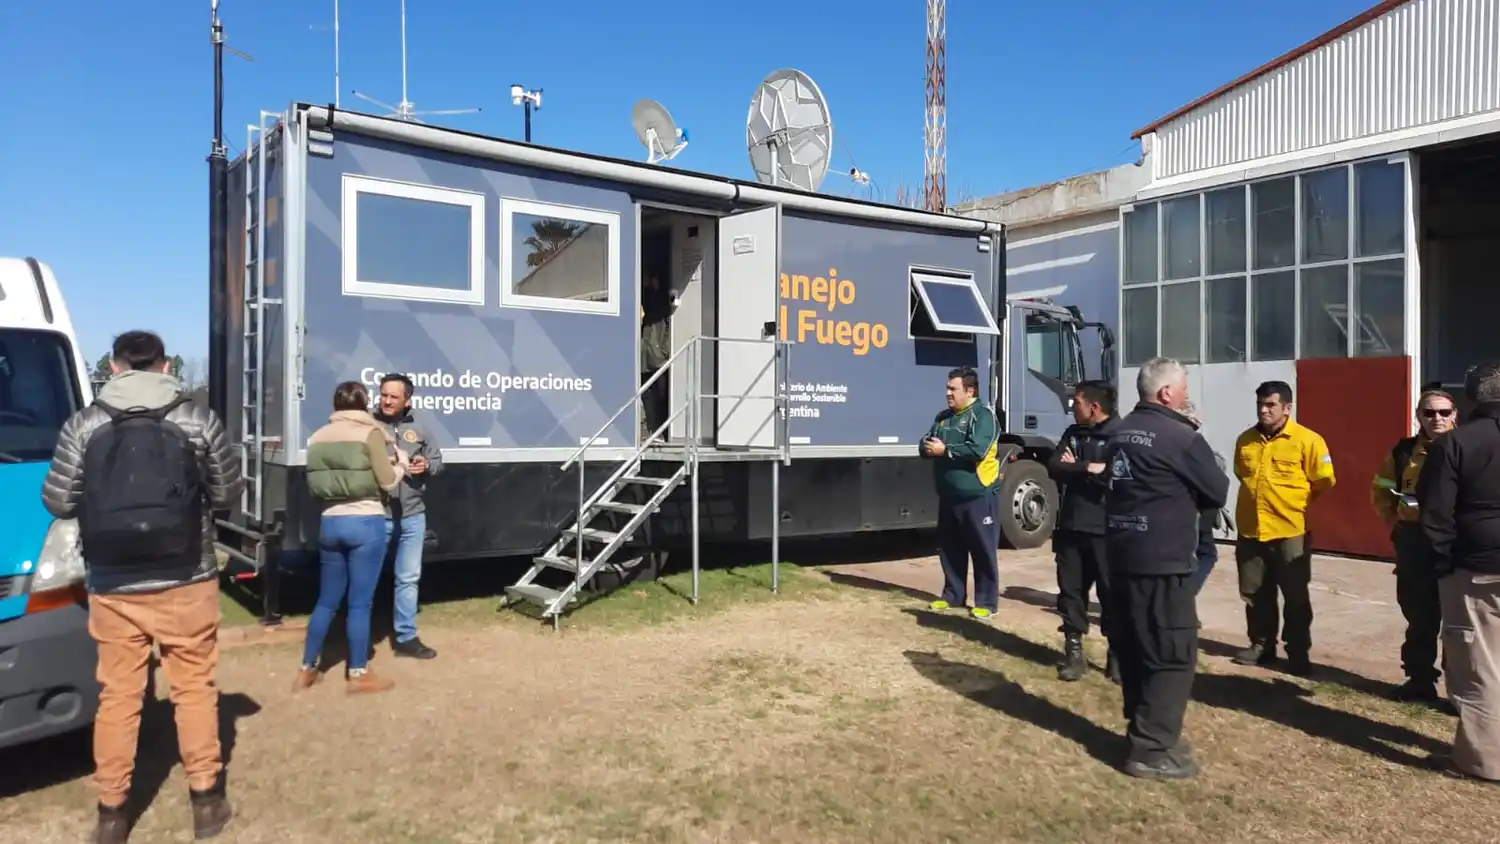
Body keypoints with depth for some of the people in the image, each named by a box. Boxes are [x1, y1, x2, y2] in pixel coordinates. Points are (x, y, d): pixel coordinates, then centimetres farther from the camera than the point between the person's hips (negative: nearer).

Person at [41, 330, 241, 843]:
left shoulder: (83, 425, -1)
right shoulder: (199, 420, -4)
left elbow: (58, 502, 2)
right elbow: (227, 494, 3)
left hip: (112, 588, 1)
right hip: (185, 583, -1)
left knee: (117, 695, 13)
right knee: (194, 688, 11)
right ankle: (206, 802, 18)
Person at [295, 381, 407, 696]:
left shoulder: (318, 437, 9)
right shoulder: (371, 433, -8)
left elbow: (314, 486, 16)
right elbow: (388, 483, -7)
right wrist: (400, 463, 11)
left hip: (330, 523, 6)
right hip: (366, 523, -5)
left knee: (327, 600, 17)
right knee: (360, 602, 2)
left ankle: (306, 670, 23)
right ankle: (358, 675, 10)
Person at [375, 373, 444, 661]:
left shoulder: (416, 430, 11)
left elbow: (438, 459, 20)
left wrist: (427, 466, -1)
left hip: (412, 516, 5)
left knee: (408, 578, 13)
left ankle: (406, 637, 24)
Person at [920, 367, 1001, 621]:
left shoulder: (983, 415, -10)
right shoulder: (943, 417, 15)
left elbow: (977, 450, -24)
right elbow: (925, 445, 13)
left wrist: (945, 450, -16)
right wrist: (928, 448, -12)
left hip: (977, 496, -8)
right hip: (949, 496, 8)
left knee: (983, 551, 0)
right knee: (950, 549, 15)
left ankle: (986, 601, 8)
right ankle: (952, 595, 28)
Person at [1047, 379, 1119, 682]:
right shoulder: (1072, 433, 11)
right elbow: (1053, 468, 0)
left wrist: (1075, 469, -12)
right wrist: (1089, 468, -14)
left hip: (1105, 530, -6)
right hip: (1071, 526, 6)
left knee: (1111, 592, 4)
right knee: (1071, 590, 9)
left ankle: (1117, 653, 18)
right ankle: (1074, 651, 20)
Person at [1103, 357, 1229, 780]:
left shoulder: (1121, 431, 12)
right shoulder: (1179, 436, -13)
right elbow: (1218, 492, -4)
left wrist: (1175, 497, 11)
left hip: (1121, 554, 8)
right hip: (1162, 560, -8)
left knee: (1133, 649, 15)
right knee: (1173, 655, -1)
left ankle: (1147, 732, 26)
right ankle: (1152, 750, 2)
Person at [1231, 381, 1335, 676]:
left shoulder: (1307, 440, -10)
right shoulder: (1245, 440, 5)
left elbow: (1324, 482, -7)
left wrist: (1296, 505, 2)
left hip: (1290, 532, -5)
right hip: (1250, 531, 5)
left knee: (1295, 597, 6)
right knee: (1254, 595, 12)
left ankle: (1298, 653, 16)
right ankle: (1261, 645, 26)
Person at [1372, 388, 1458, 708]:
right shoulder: (1403, 452, 7)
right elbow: (1380, 489, 19)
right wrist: (1393, 520, 7)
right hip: (1413, 543, 4)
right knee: (1419, 616, 14)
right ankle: (1420, 680, 26)